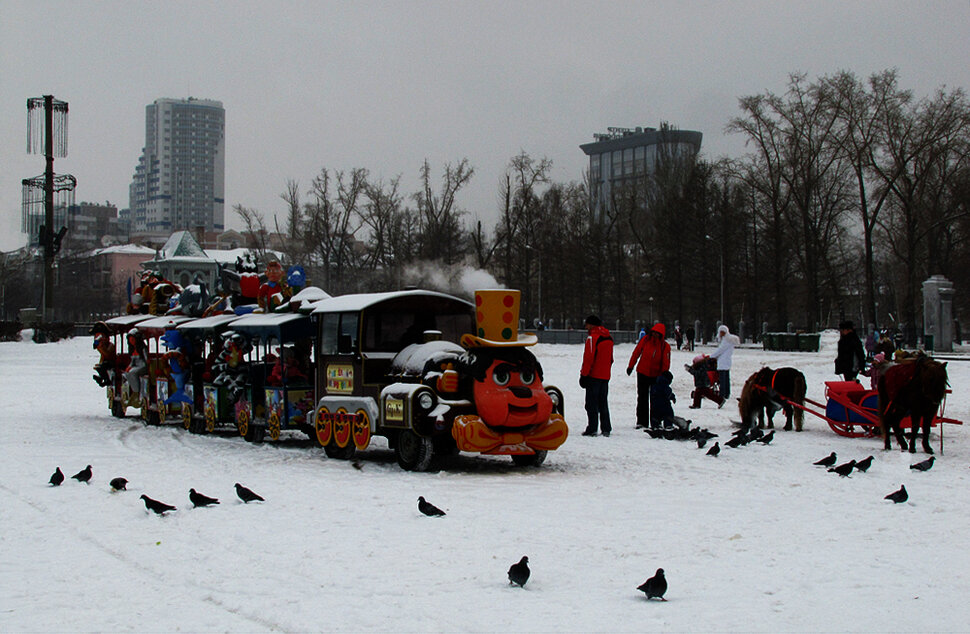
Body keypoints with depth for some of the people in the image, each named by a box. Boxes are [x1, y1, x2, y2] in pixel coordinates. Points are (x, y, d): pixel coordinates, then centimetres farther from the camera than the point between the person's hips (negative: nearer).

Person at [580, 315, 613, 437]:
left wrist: (584, 374, -12)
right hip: (605, 376, 7)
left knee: (591, 403, -2)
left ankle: (592, 428, -5)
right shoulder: (609, 338, 12)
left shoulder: (592, 337, -12)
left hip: (594, 375, -7)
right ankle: (606, 428, 11)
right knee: (603, 403, 13)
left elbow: (589, 357, -16)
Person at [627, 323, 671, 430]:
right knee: (642, 398, 3)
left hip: (656, 376, 0)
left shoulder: (665, 346, -6)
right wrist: (630, 366, 5)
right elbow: (636, 352, 3)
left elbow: (666, 363, -4)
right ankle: (641, 422, 8)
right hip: (642, 373, 0)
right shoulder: (645, 340, -5)